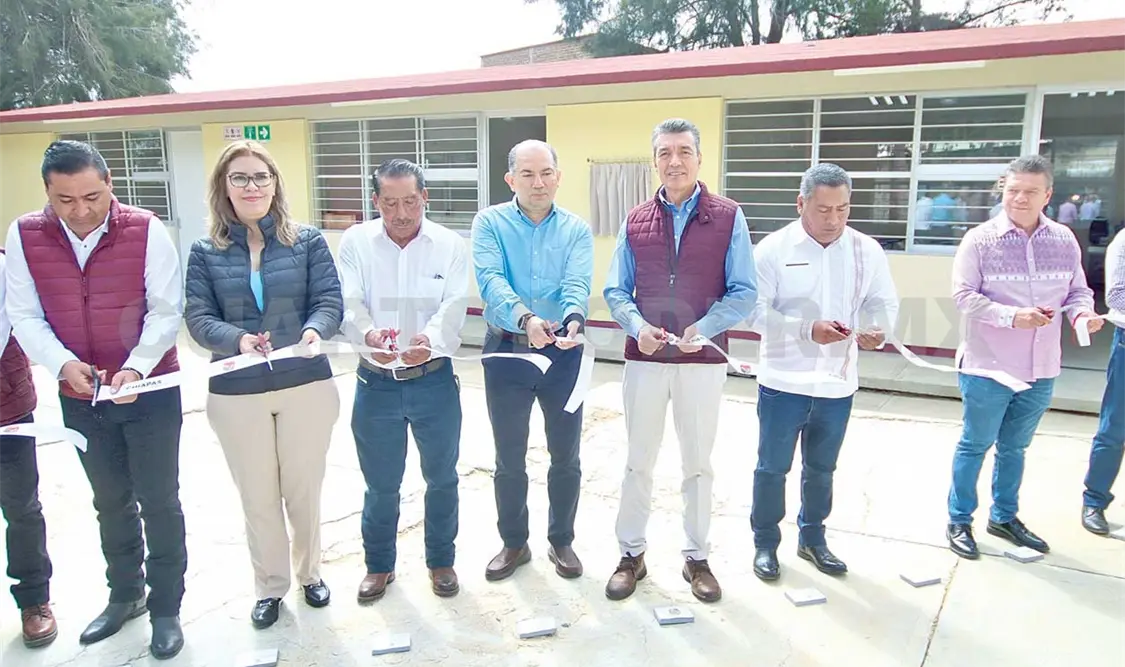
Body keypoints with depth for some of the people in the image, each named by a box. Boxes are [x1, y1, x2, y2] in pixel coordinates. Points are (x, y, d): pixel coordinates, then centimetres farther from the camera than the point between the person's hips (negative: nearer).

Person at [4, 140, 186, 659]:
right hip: (79, 398, 3)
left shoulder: (146, 230, -13)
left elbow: (165, 311, -12)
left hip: (150, 392, -3)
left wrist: (135, 368, -25)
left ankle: (166, 608, 21)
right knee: (110, 501, 18)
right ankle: (125, 595, 37)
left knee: (158, 500, 5)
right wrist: (62, 363, -20)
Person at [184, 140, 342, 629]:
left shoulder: (308, 241, 0)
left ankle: (310, 573, 37)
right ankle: (269, 587, 32)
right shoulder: (205, 251, 2)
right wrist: (237, 339, -26)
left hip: (307, 386, 0)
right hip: (236, 394, 1)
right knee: (257, 497, 12)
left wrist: (314, 330, -28)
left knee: (304, 489, 13)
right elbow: (198, 318, -6)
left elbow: (330, 301, -6)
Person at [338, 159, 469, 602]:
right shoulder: (355, 242, -2)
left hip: (434, 381, 0)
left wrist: (430, 340, -37)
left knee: (441, 478, 14)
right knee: (380, 484, 14)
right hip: (376, 383, 0)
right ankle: (379, 565, 36)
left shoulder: (450, 245, -3)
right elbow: (350, 305, -12)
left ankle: (441, 561, 36)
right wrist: (368, 335, -35)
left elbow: (453, 307, -15)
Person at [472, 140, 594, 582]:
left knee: (566, 457, 11)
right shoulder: (490, 223, -2)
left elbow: (577, 284, -15)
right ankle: (513, 543, 30)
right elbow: (491, 279, -18)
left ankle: (561, 541, 31)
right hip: (506, 352, 0)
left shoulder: (577, 229, 1)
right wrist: (526, 318, -37)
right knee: (509, 459, 11)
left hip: (563, 354, 1)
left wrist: (573, 320, -38)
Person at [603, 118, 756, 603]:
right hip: (645, 359, 2)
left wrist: (703, 329, -20)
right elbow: (615, 291, 5)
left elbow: (744, 293, -5)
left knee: (699, 463, 12)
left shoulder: (728, 218, -3)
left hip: (704, 361, -1)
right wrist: (637, 327, -15)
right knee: (638, 461, 12)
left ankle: (697, 558, 28)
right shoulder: (635, 222, 4)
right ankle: (631, 554, 27)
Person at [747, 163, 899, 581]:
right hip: (784, 381, -3)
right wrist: (808, 330, -27)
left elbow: (884, 302, 4)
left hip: (838, 383, 3)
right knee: (773, 466, 9)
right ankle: (765, 543, 26)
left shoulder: (866, 250, 0)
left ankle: (812, 538, 37)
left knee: (821, 467, 19)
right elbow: (757, 310, -14)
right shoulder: (773, 249, -10)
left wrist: (877, 330, -20)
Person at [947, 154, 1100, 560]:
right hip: (988, 367, -4)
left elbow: (1078, 290, 9)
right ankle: (959, 521, 23)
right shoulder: (980, 239, -10)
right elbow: (964, 296, -14)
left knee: (1014, 448, 19)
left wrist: (1082, 313, -13)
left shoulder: (1064, 241, 2)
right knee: (975, 446, 8)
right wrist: (1013, 316, -26)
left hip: (1041, 371, 4)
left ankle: (1004, 518, 36)